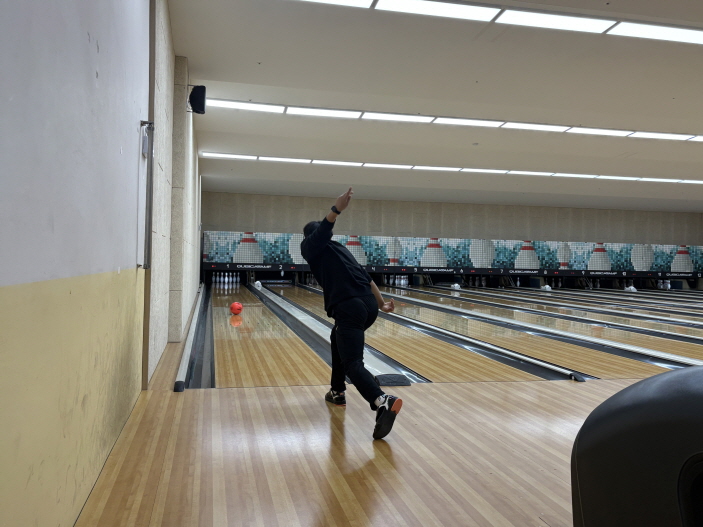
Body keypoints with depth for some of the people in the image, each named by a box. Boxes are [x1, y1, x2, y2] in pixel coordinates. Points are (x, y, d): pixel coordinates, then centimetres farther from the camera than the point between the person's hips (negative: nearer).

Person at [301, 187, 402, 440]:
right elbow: (365, 276, 24)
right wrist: (381, 303, 25)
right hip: (369, 306, 8)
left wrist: (336, 210, -33)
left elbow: (321, 231, -13)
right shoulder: (339, 248, 30)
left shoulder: (309, 247, 10)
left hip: (350, 309, -8)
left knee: (352, 363, -13)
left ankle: (382, 401, -38)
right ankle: (337, 392, 38)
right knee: (337, 341, 32)